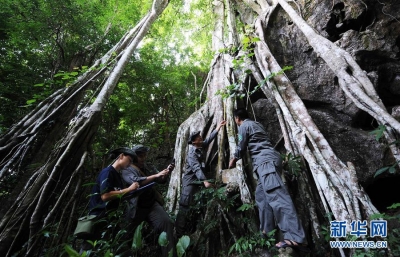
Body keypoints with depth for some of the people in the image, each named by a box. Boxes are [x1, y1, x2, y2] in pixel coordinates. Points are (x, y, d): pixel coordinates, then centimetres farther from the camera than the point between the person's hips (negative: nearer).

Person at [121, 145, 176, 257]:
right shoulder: (127, 170, -4)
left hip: (152, 204, 3)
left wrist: (167, 172, -6)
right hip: (136, 208, -3)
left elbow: (161, 180, 15)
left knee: (167, 223, -17)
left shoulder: (145, 167, 13)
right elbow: (136, 181, -26)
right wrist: (155, 175, -33)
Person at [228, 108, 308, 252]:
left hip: (265, 160, -10)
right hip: (268, 159, 10)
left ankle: (294, 238, -25)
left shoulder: (244, 126, 1)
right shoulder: (255, 124, 28)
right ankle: (267, 230, 12)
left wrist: (234, 160, 20)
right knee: (261, 194, 11)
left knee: (275, 194, -20)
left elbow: (241, 147, 3)